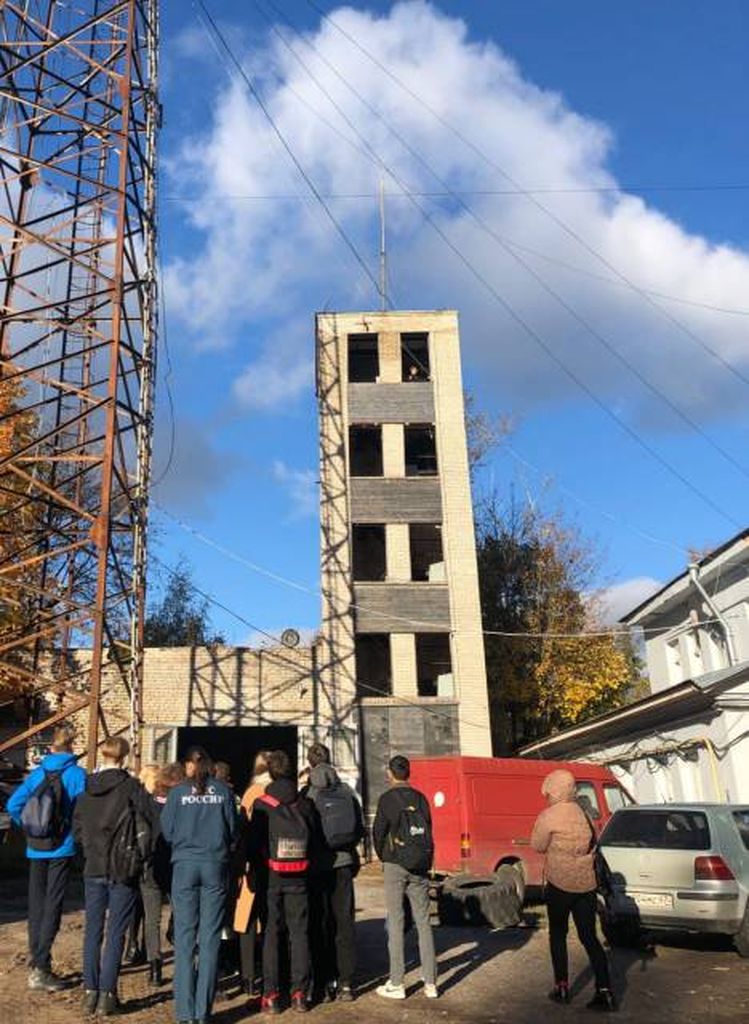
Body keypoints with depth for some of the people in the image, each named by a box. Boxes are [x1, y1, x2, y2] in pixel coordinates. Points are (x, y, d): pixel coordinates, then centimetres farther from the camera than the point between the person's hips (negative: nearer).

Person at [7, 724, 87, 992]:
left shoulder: (37, 773, 4)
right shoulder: (77, 774, -8)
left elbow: (13, 804, -3)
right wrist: (76, 834, 5)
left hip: (35, 849, 4)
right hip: (62, 849, -4)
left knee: (36, 905, 13)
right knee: (53, 906, 1)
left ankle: (36, 964, 21)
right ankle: (40, 967, -2)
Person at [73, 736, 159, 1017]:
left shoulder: (87, 788, 1)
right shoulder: (131, 787, -12)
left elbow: (77, 827, 6)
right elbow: (152, 823, -12)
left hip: (93, 868, 4)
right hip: (123, 870, -4)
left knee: (93, 930, 12)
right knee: (116, 933, 4)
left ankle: (90, 992, 16)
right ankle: (107, 995, 6)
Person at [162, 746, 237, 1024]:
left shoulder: (178, 792, -1)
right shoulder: (223, 791, 0)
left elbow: (166, 832, 2)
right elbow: (233, 829, 4)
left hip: (185, 865, 0)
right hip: (215, 865, 0)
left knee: (185, 936, 6)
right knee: (210, 937, 6)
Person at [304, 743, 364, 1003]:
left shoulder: (308, 794, -10)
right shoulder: (347, 792, 2)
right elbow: (360, 830, 6)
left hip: (317, 866, -3)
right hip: (343, 863, 3)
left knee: (320, 925, 7)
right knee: (344, 922, 10)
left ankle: (325, 982, 10)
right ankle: (346, 983, 12)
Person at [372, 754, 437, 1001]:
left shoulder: (388, 798, -6)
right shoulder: (421, 798, 7)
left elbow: (378, 831, -5)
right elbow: (428, 830, 8)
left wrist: (383, 856, 12)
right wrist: (425, 860, 14)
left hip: (396, 864, -4)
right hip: (420, 867, 4)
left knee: (395, 922, 1)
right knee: (423, 922, 9)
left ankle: (396, 984, 4)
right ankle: (430, 983, 10)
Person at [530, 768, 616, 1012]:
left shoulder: (547, 817, -13)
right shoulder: (581, 812, 5)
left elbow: (538, 846, -3)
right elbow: (590, 844, 11)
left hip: (560, 884, -5)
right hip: (587, 883, 5)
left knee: (557, 934, 14)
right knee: (589, 937, 9)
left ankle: (562, 987, 16)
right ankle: (604, 991, 2)